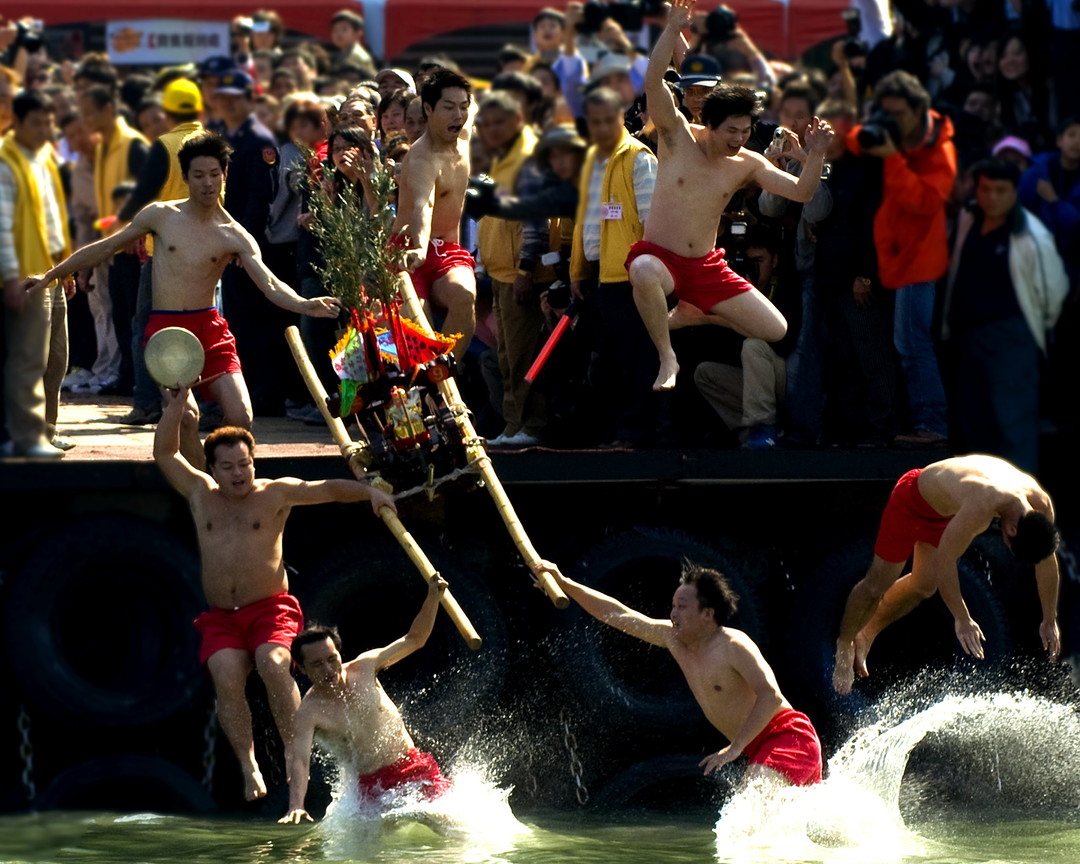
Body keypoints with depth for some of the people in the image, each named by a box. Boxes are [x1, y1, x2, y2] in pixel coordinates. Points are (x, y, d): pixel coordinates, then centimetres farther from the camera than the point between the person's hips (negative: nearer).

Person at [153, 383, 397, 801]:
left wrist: (368, 492, -14)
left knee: (273, 665, -29)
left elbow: (327, 489, 1)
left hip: (270, 610, -2)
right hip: (220, 618, 3)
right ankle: (248, 764, -22)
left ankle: (293, 751, -24)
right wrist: (176, 406, 11)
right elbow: (165, 453, 20)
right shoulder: (201, 494, 15)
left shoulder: (275, 493, 6)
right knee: (226, 678, -24)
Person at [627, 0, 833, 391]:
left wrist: (815, 155, -21)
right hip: (659, 257, -4)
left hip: (706, 268, 4)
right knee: (643, 272, -44)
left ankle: (691, 314, 22)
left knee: (776, 331, 0)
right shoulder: (678, 137, -7)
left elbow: (800, 192, -3)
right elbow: (653, 83, -20)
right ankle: (667, 359, -21)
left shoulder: (748, 165, 1)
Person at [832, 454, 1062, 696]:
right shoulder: (980, 506, -47)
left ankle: (866, 634, 31)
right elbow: (944, 560, -40)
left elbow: (1047, 562, -8)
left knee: (924, 586, 11)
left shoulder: (1041, 504, -25)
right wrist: (962, 620, -38)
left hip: (947, 503, 7)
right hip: (912, 499, -7)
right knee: (878, 584, 1)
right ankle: (844, 644, 22)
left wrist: (1050, 621, -2)